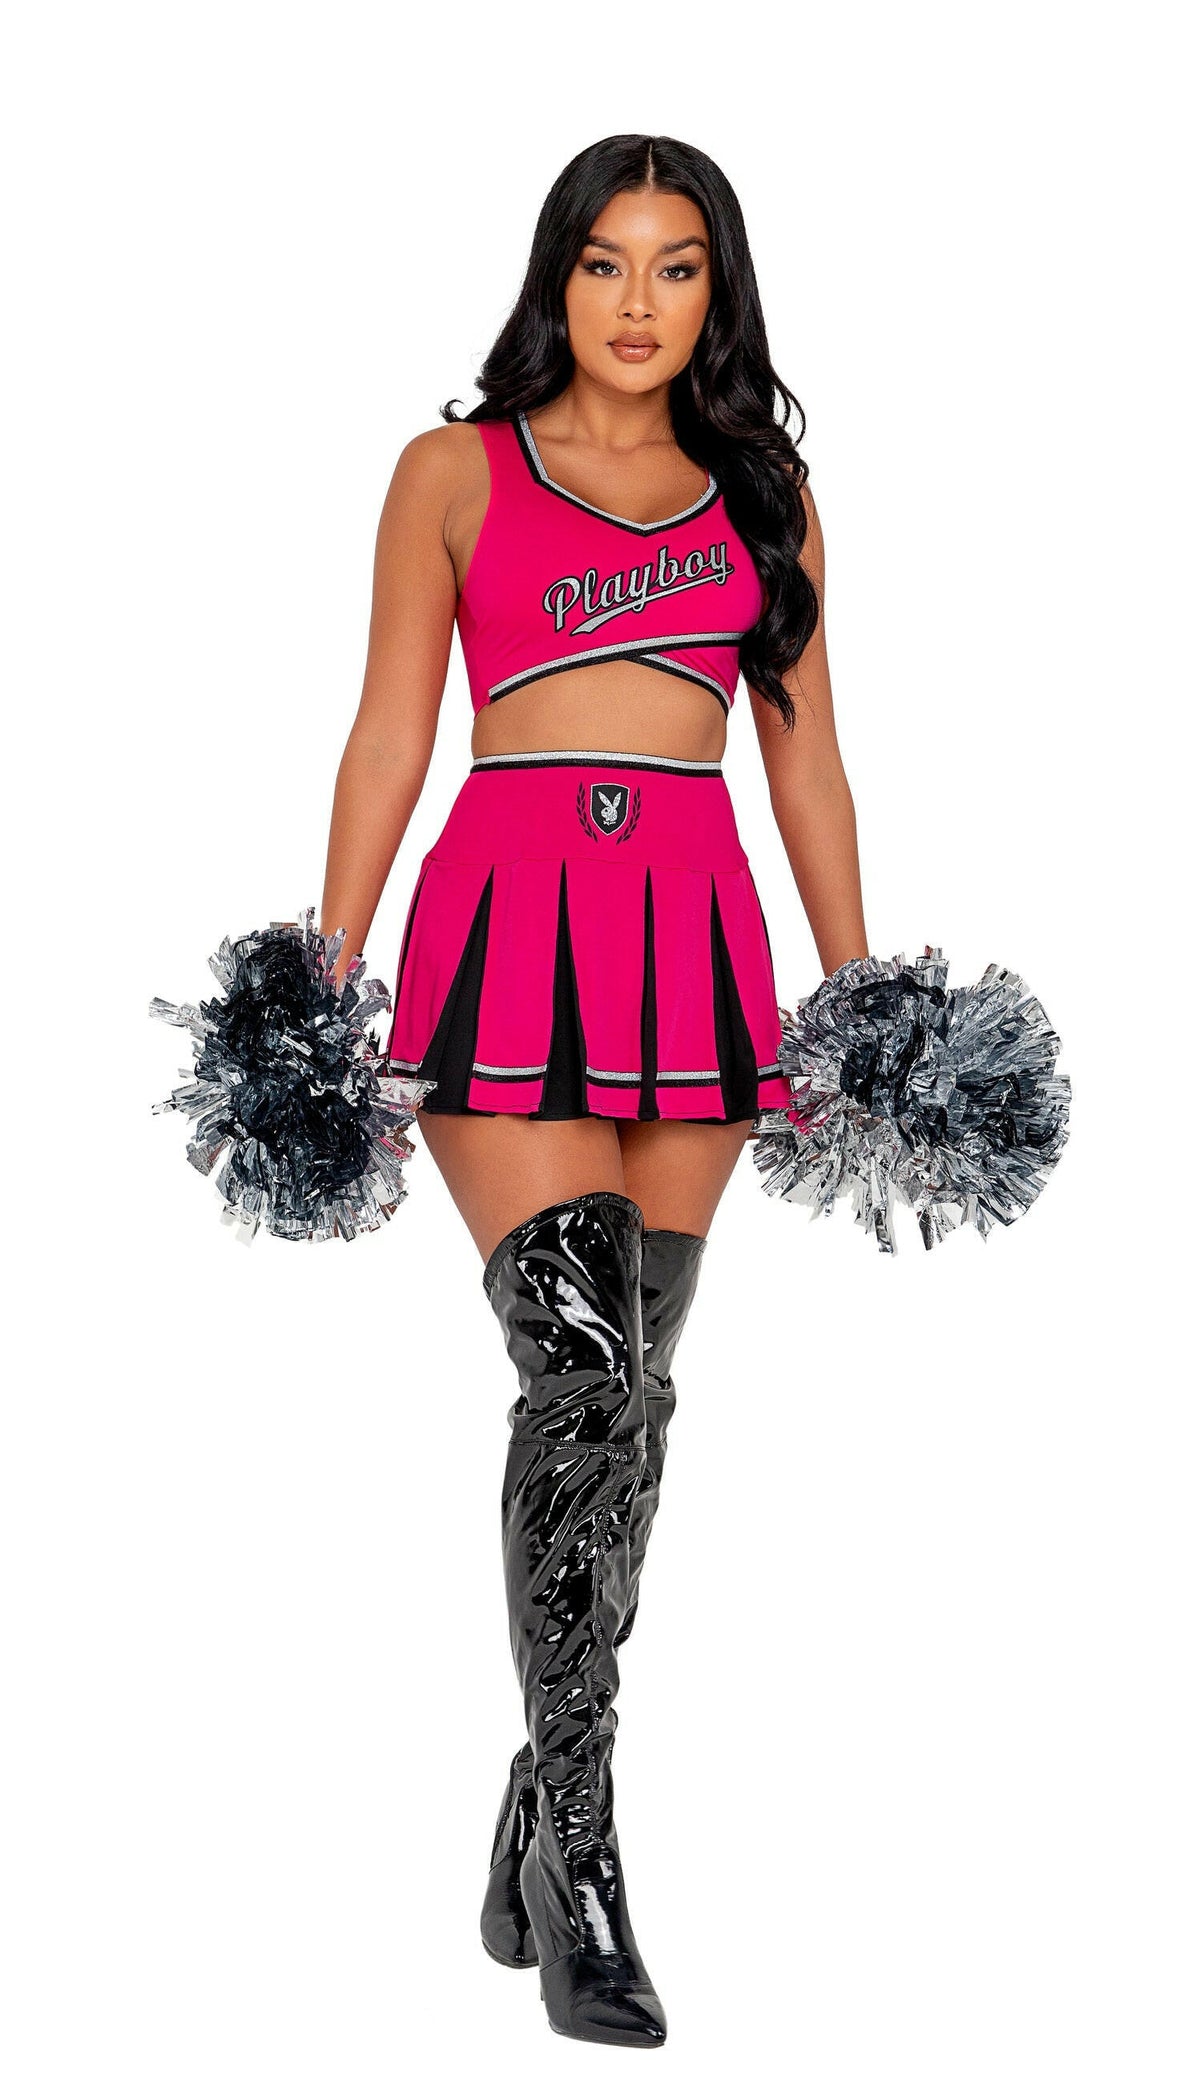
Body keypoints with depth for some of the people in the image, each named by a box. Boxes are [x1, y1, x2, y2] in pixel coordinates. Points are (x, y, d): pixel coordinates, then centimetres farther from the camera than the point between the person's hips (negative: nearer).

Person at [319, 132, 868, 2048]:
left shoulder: (766, 491, 16)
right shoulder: (457, 472, 9)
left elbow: (808, 762, 16)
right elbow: (388, 741, 6)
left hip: (696, 933, 3)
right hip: (509, 923, -3)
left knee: (627, 1395, 4)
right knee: (588, 1372, -15)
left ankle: (532, 1832, 16)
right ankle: (581, 1861, -7)